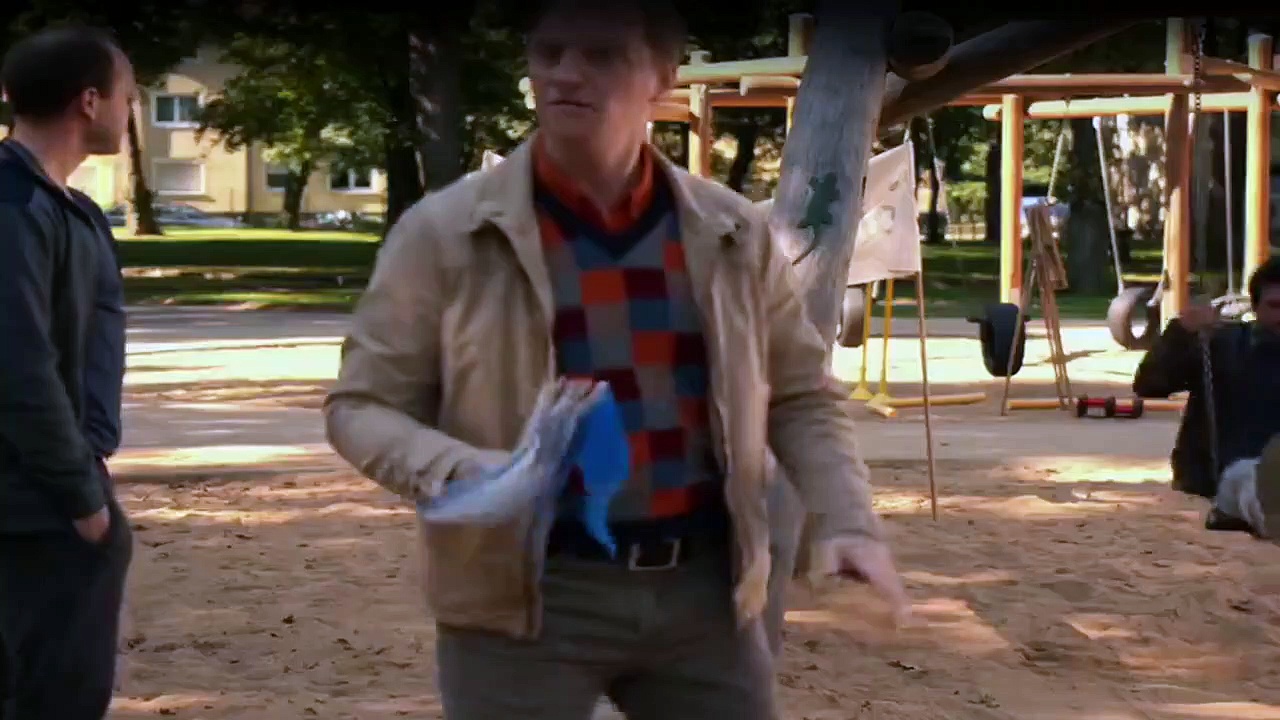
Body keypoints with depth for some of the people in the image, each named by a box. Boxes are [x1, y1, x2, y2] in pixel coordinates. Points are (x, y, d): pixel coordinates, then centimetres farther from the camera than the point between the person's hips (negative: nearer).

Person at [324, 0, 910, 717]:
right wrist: (459, 471, -21)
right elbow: (361, 406, 0)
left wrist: (848, 519, -3)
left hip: (704, 586, 3)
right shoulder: (446, 232, -4)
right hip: (526, 595, -3)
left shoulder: (733, 233, 6)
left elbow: (801, 397, 14)